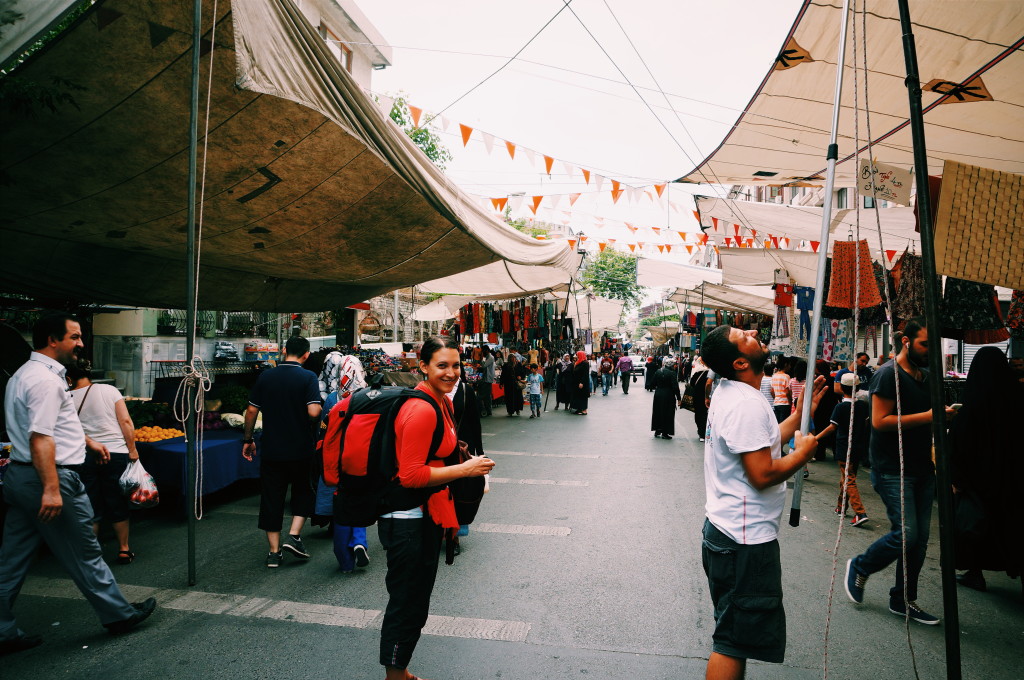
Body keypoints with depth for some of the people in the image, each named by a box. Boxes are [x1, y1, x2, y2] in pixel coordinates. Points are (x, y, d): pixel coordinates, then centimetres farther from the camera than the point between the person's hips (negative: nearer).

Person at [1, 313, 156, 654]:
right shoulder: (45, 380, -19)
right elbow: (41, 438, -27)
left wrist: (87, 441, 38)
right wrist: (52, 489, -31)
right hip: (50, 477, -10)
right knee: (85, 555, 3)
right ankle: (118, 614, 17)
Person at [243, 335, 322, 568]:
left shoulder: (265, 376, 2)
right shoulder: (308, 377, -11)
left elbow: (252, 410, 4)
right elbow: (314, 412, -21)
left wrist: (247, 440, 14)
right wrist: (320, 410, 2)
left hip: (271, 450, 3)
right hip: (300, 450, -2)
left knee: (271, 498, 10)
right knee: (303, 491, 19)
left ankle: (274, 552, 14)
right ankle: (294, 536, 7)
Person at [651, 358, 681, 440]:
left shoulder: (658, 371, 1)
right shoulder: (672, 373, -16)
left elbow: (653, 383, 6)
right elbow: (675, 387, -17)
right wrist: (678, 398, -10)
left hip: (658, 395, 5)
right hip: (668, 396, -5)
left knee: (657, 412, 16)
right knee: (667, 414, 4)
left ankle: (657, 431, 23)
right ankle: (665, 433, 7)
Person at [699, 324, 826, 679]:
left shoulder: (730, 393, 9)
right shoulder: (748, 404, -23)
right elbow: (763, 474, -25)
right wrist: (803, 453, -9)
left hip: (725, 530, 10)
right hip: (746, 540, -10)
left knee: (735, 629, 23)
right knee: (735, 640, 2)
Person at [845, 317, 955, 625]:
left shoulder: (925, 377, 15)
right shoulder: (889, 374, -13)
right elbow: (880, 421, -21)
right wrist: (927, 417, -21)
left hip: (922, 468, 9)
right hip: (892, 470, -8)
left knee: (920, 538, 9)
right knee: (906, 534, -12)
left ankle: (903, 600, 22)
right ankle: (859, 567, 13)